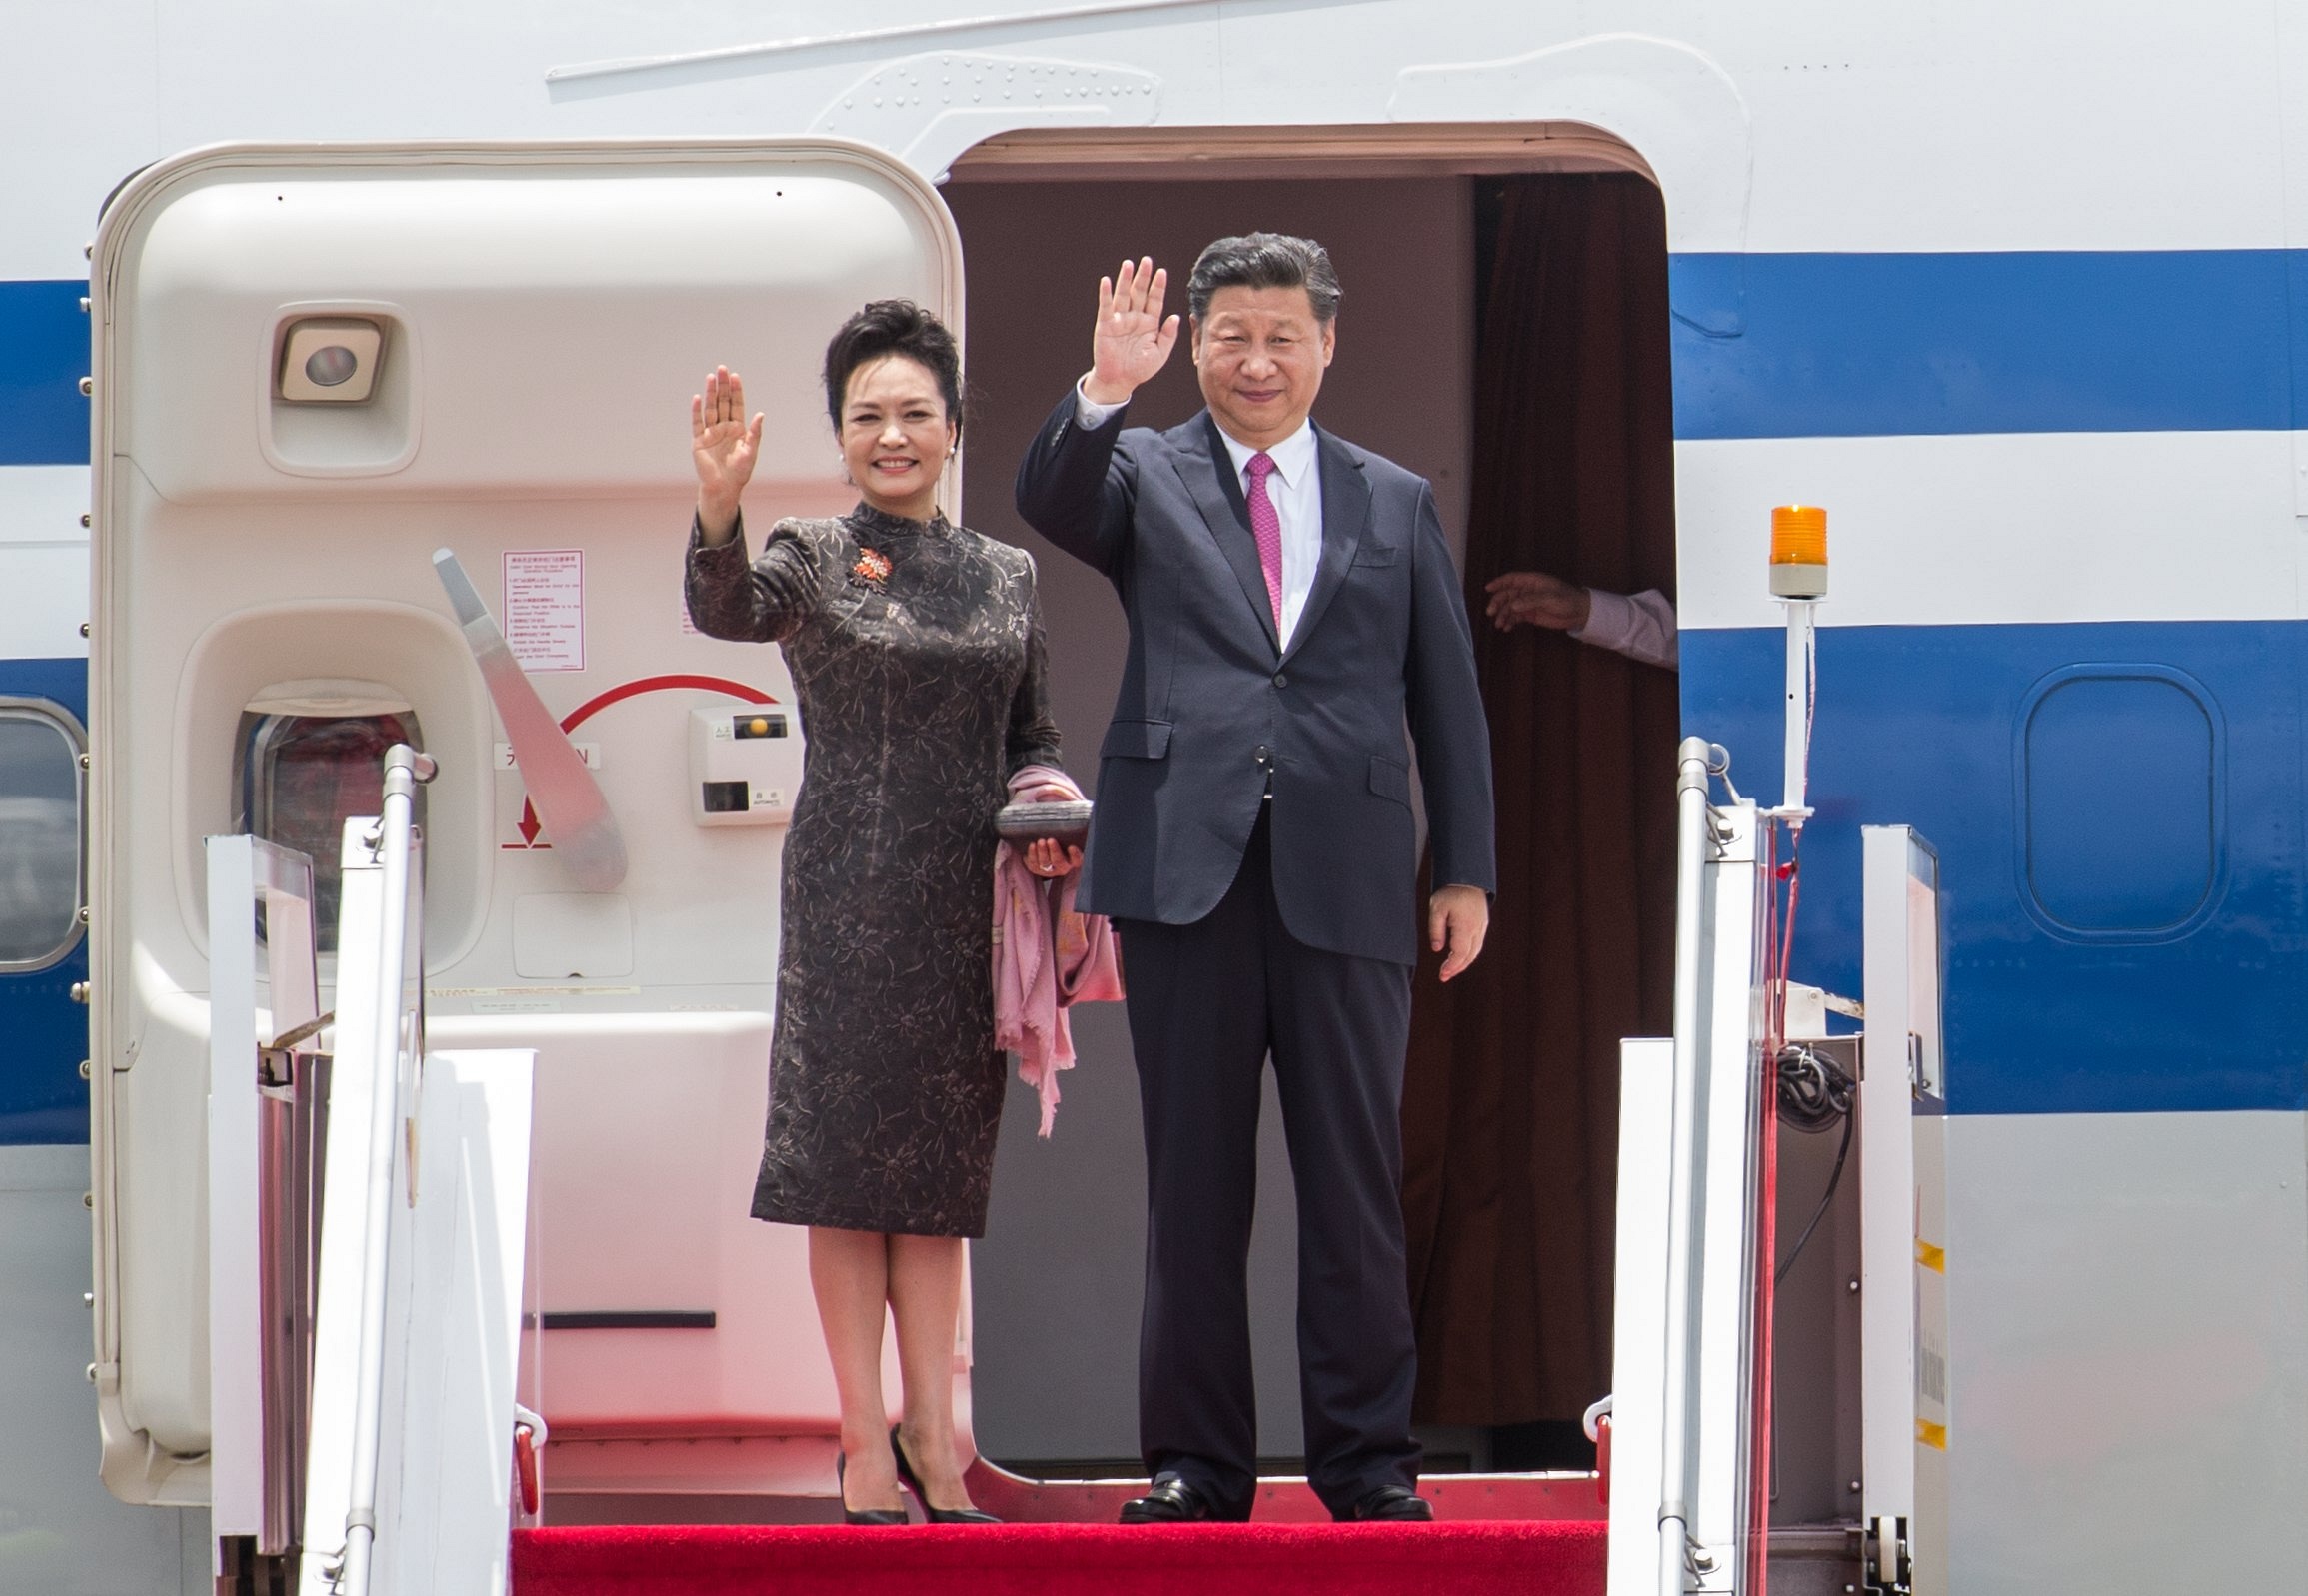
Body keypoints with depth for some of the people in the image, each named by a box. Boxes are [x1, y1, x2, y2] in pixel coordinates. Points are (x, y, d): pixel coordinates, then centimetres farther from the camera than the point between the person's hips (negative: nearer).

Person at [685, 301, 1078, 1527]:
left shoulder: (1005, 575, 12)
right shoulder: (813, 560, 0)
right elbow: (725, 611, -22)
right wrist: (717, 508, -41)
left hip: (968, 899, 4)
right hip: (849, 894, -4)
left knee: (943, 1165, 7)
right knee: (851, 1156, -2)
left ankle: (930, 1431, 12)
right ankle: (865, 1440, 2)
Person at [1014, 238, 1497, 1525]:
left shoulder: (1397, 502, 14)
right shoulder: (1144, 476, 10)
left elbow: (1449, 697, 13)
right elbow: (1050, 505, -11)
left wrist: (1468, 870, 7)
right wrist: (1104, 392, -26)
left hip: (1348, 881, 1)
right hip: (1189, 871, 0)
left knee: (1357, 1184, 2)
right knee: (1194, 1184, 4)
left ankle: (1369, 1458, 9)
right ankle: (1197, 1463, 10)